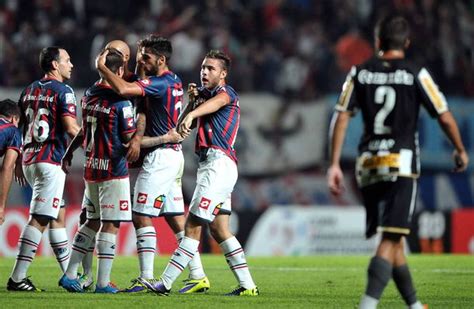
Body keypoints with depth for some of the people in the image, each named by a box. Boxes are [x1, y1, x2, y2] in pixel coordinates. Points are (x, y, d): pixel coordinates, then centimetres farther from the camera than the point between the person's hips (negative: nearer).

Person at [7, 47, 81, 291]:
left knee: (57, 216, 16)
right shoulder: (62, 91, -8)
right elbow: (70, 128, -17)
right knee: (39, 220, -8)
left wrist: (20, 161, 25)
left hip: (29, 160, 8)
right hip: (50, 161, -8)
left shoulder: (30, 90, 14)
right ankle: (17, 278, -11)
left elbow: (18, 126, 18)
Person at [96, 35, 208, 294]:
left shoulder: (161, 83, -17)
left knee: (142, 216, -6)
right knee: (176, 218, 9)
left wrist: (102, 67, -14)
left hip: (160, 156, -10)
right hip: (173, 155, 10)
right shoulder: (174, 81, 12)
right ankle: (198, 276, 9)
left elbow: (123, 89, -28)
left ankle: (146, 277, -7)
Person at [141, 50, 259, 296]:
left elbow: (216, 102, -31)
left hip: (218, 163, -10)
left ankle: (165, 283, -13)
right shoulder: (205, 95, 23)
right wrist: (192, 100, 4)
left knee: (193, 226, -10)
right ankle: (247, 285, 9)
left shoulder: (226, 92, -5)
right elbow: (183, 126, 21)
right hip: (211, 165, 10)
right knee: (219, 230, 9)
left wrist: (191, 115, -51)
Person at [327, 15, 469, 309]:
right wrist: (460, 150, 16)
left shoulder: (360, 73, 5)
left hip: (368, 164, 4)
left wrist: (335, 164, 2)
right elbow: (445, 118, -1)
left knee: (393, 240, 16)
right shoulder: (416, 75, -3)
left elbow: (341, 117, 0)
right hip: (402, 163, -4)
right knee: (390, 241, -9)